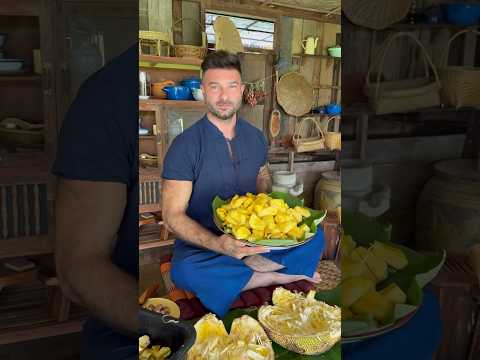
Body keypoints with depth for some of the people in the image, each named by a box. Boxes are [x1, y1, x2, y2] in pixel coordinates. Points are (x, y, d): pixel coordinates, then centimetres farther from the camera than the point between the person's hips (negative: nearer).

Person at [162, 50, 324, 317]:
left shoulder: (256, 137, 2)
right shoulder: (185, 145, -14)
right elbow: (173, 214, -16)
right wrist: (218, 244, -33)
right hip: (202, 242, -3)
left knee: (314, 236, -12)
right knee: (184, 272, -35)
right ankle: (275, 275, -18)